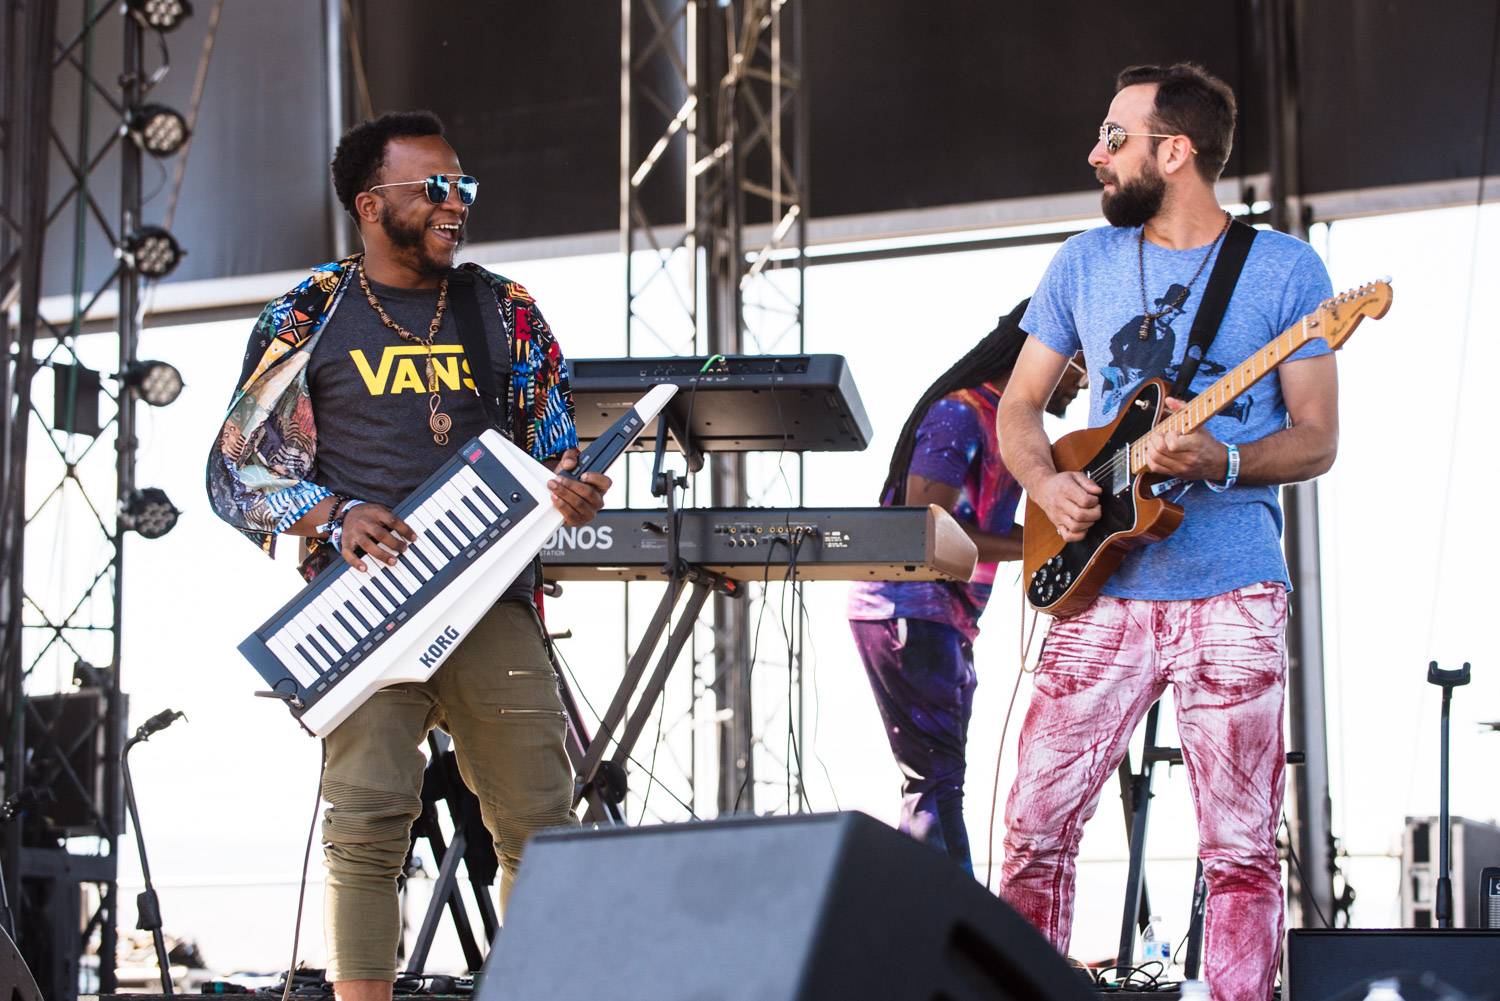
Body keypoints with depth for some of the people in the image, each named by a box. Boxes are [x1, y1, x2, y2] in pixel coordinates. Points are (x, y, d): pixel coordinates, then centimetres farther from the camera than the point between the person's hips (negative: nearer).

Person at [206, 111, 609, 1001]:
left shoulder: (506, 313, 16)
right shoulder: (309, 320, 7)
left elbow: (556, 449, 20)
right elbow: (238, 472, 7)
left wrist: (573, 493, -5)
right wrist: (335, 516, -11)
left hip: (495, 600, 3)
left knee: (540, 818, -3)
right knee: (369, 822, -13)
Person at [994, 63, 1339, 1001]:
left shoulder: (1285, 269, 1)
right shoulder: (1085, 263, 11)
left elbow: (1318, 440, 0)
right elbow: (1019, 406, 16)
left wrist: (1221, 463, -18)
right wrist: (1047, 482, -4)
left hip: (1232, 593, -3)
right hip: (1104, 590, 3)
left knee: (1241, 849, -2)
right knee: (1037, 823, -2)